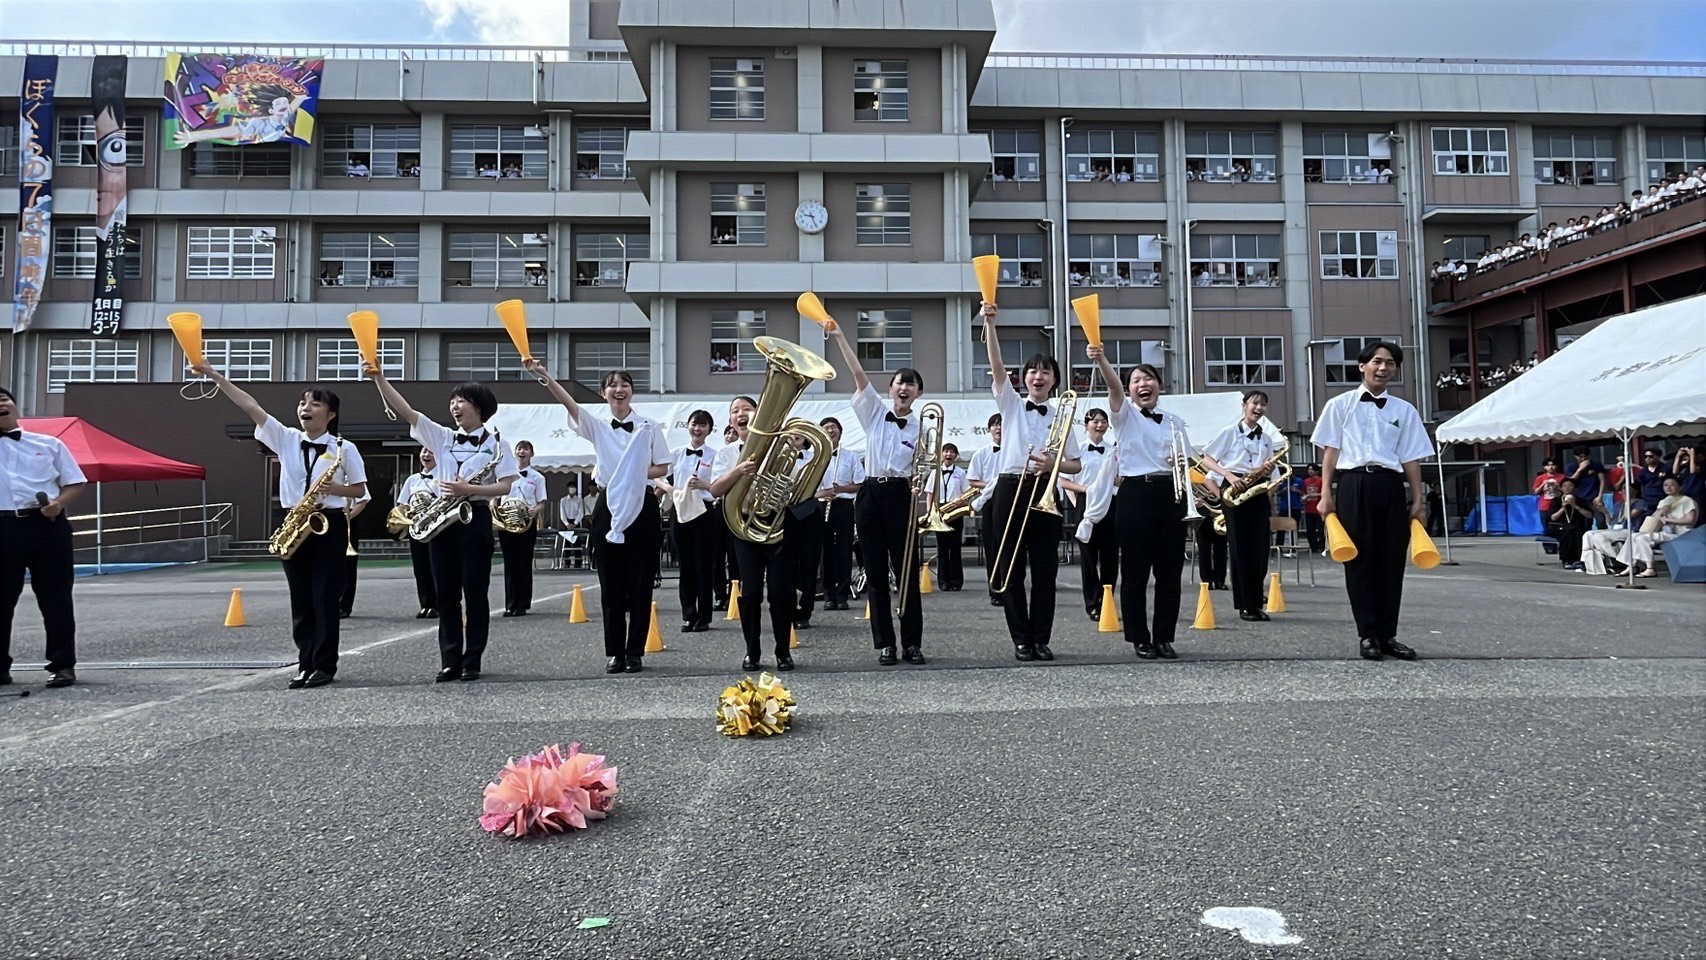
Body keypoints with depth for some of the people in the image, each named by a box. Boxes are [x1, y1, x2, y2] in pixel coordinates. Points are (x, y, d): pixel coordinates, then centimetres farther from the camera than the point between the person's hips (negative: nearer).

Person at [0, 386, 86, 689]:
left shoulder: (49, 444, 12)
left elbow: (75, 482, 10)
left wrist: (58, 503, -8)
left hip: (47, 525, -1)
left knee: (55, 598, 2)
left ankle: (63, 665, 8)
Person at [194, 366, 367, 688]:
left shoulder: (344, 448, -3)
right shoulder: (286, 439, 5)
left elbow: (360, 489, 2)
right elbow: (250, 406, 1)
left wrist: (335, 488, -17)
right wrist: (215, 376, -4)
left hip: (329, 524, -4)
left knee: (325, 596, -2)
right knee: (301, 598, 7)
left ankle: (325, 665, 6)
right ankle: (306, 664, 15)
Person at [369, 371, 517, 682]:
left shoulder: (496, 442, 0)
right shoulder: (443, 437, 11)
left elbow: (506, 486, -6)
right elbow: (405, 411, 4)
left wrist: (469, 489, -17)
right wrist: (379, 378, -4)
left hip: (474, 518, -4)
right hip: (442, 519, 5)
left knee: (475, 592, 0)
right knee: (446, 593, 6)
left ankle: (472, 660, 7)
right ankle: (450, 661, 11)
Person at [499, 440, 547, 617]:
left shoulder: (537, 477, 4)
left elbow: (542, 503, 2)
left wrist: (535, 511, -19)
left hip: (527, 523, -2)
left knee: (524, 564, 1)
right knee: (510, 564, 5)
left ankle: (522, 605, 7)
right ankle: (510, 605, 9)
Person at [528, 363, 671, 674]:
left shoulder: (649, 426, 3)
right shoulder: (597, 426, 5)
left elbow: (662, 467, 6)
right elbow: (569, 403, -10)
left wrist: (635, 474, -11)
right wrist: (543, 375, -24)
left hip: (642, 508, -1)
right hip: (609, 509, 1)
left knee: (640, 583, 2)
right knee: (611, 584, 4)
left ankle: (635, 651, 11)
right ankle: (614, 652, 13)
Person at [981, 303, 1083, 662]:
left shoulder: (1061, 415, 9)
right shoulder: (1011, 404, 8)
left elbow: (1076, 465, 10)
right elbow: (997, 366, -8)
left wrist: (1053, 464, -12)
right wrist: (989, 323, -20)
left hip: (1045, 492, 1)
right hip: (1011, 489, 0)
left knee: (1044, 569, 3)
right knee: (1010, 569, 1)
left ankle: (1041, 639, 11)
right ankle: (1022, 640, 9)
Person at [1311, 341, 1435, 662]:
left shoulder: (1404, 410, 14)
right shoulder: (1340, 405, 7)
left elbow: (1410, 459, 12)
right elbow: (1330, 451, 5)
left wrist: (1418, 499, 6)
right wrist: (1326, 494, -3)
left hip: (1390, 486, 3)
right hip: (1354, 485, -2)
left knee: (1392, 560, 3)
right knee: (1359, 560, -1)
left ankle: (1388, 635, 12)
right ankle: (1367, 635, 5)